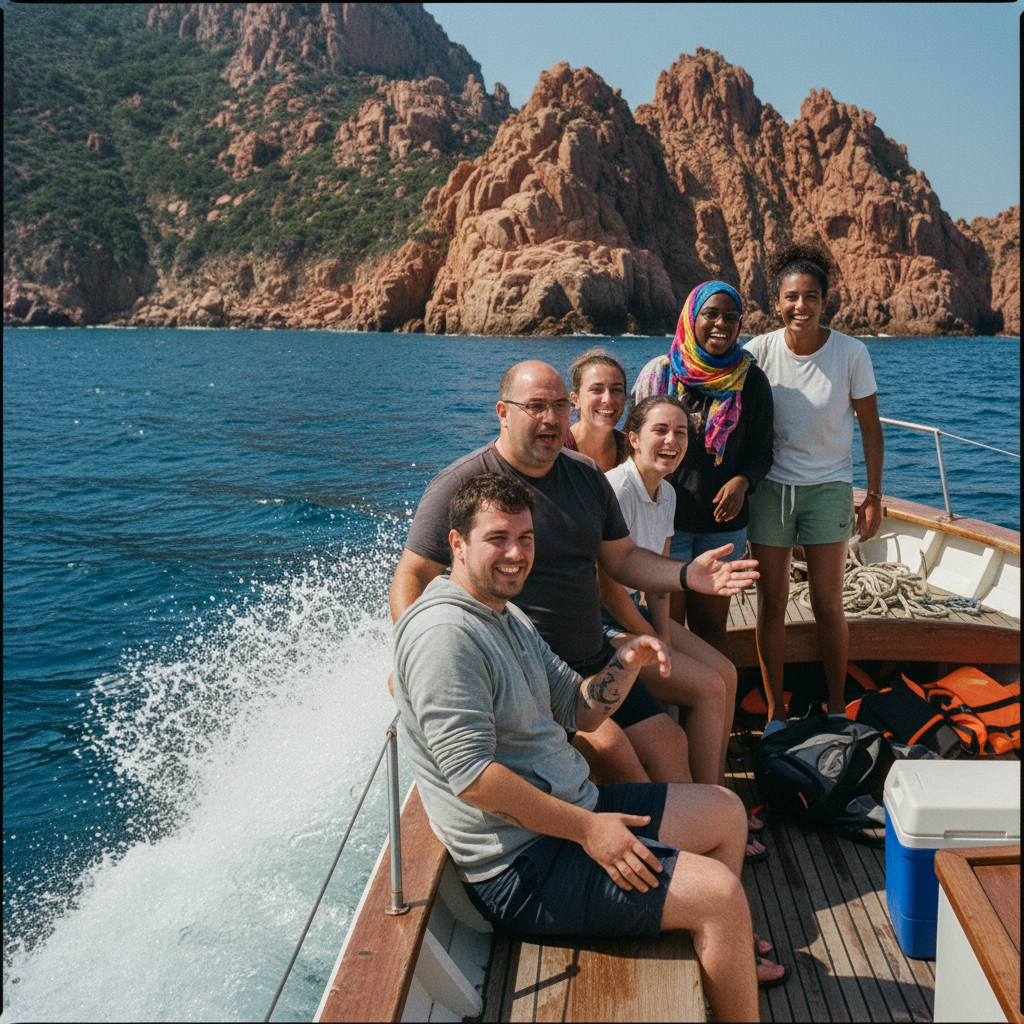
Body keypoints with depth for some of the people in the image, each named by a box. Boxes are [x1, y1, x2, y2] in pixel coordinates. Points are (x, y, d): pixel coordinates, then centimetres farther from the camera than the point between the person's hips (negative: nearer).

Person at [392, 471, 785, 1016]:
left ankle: (718, 958, 37)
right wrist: (587, 829, -23)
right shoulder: (444, 633, -21)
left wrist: (626, 662, -6)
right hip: (524, 865, -11)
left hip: (572, 808, 11)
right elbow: (471, 774, -27)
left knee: (725, 809, 20)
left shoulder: (508, 616, 13)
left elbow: (579, 711, 13)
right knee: (721, 893, -18)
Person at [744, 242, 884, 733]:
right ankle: (776, 715, 18)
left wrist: (874, 496, -3)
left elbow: (870, 426, -1)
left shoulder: (850, 353, -9)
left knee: (828, 606, 0)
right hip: (770, 486, 1)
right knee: (771, 604, 5)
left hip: (829, 487, -1)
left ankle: (837, 710, 21)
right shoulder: (758, 351, -8)